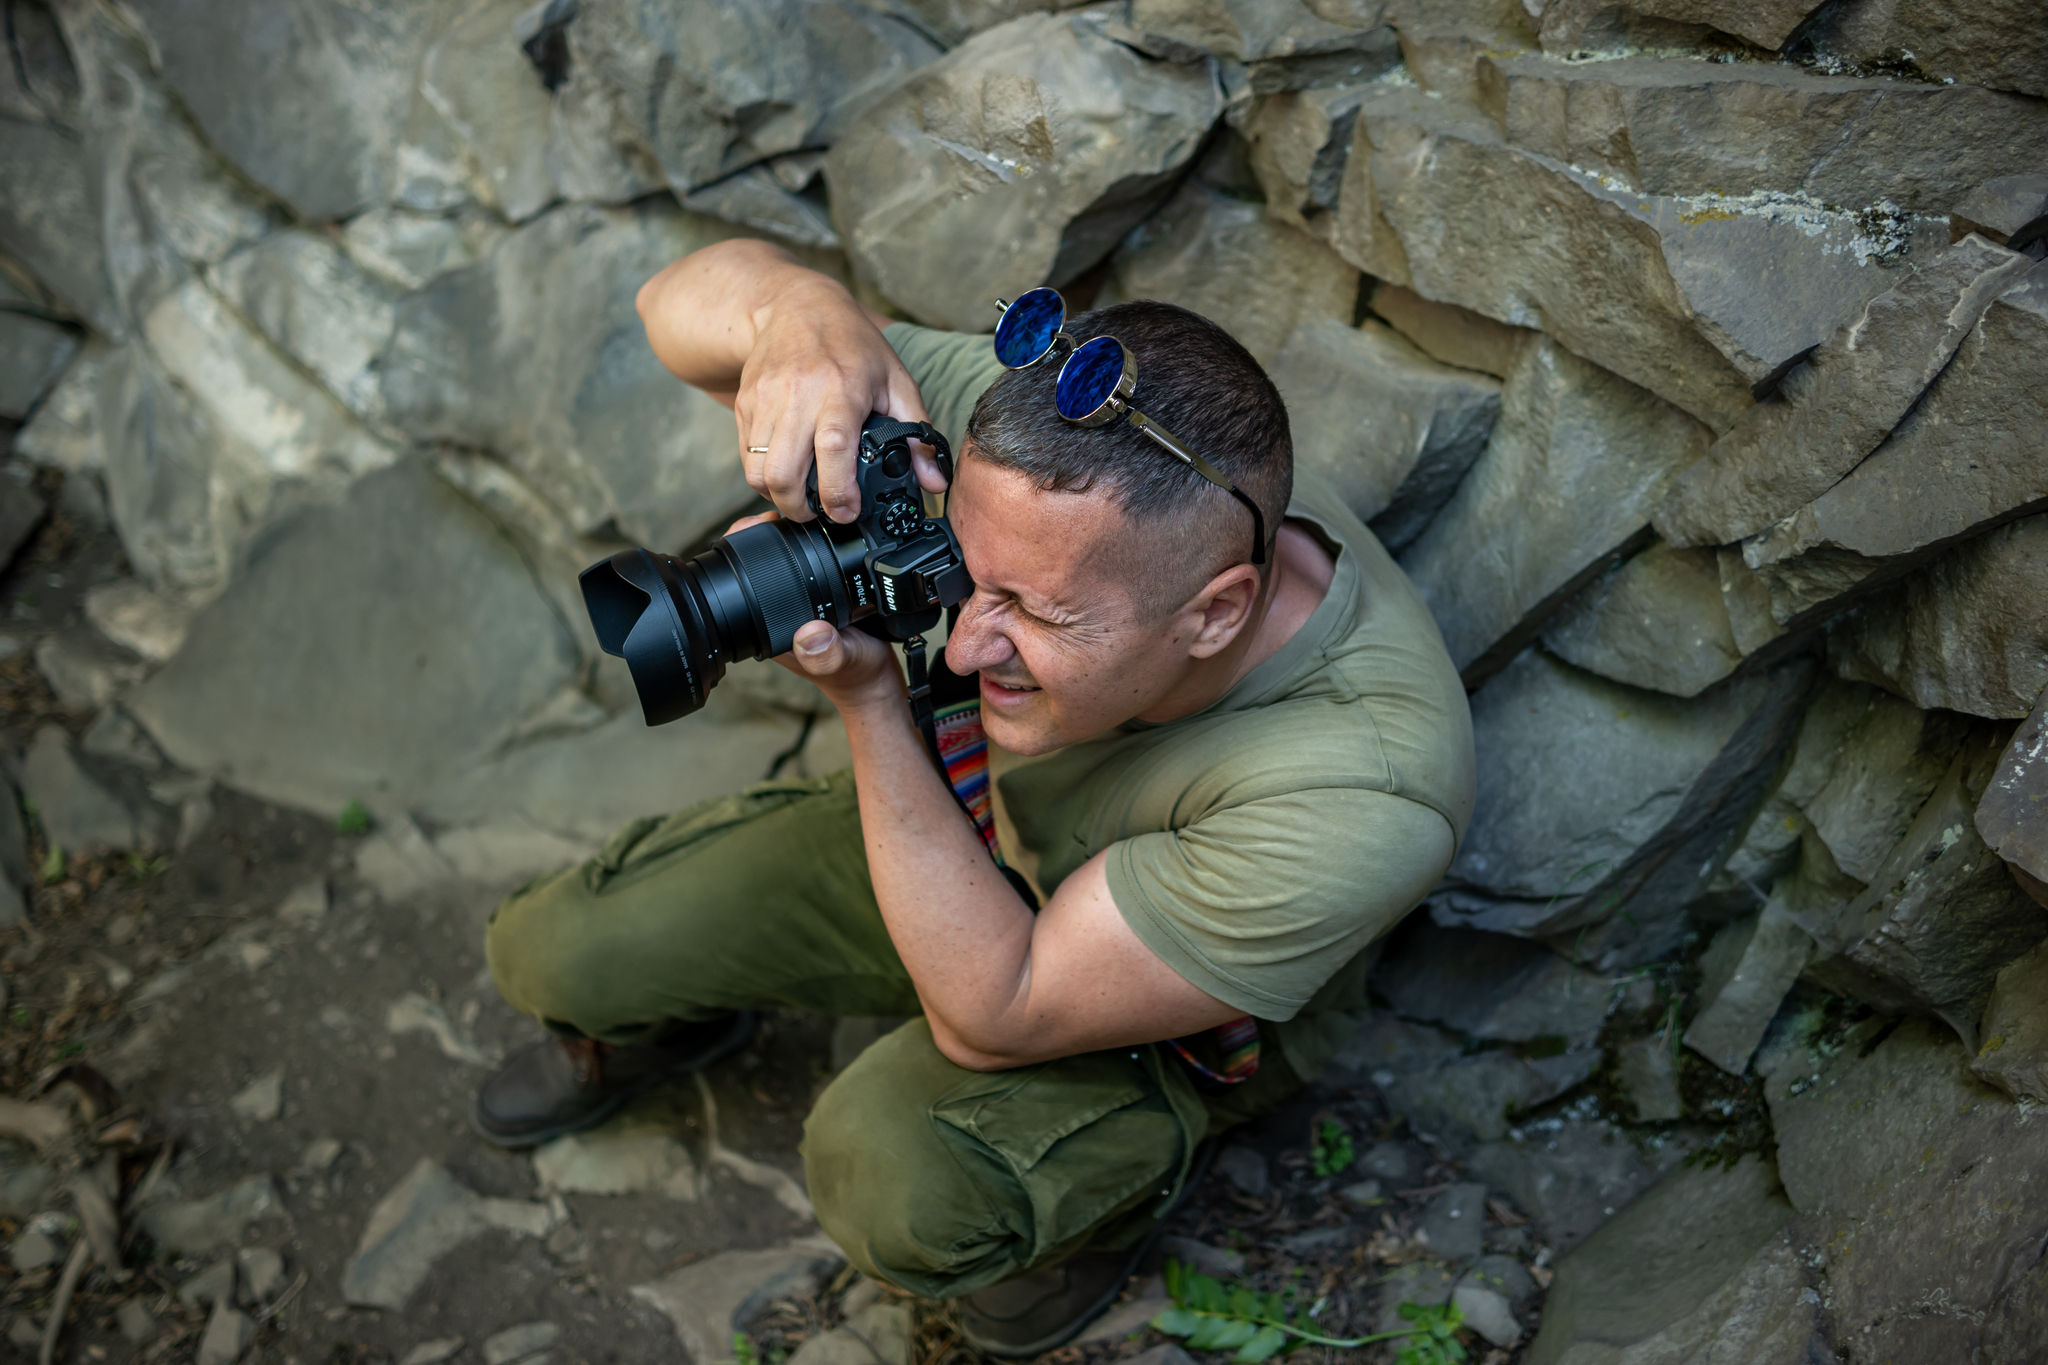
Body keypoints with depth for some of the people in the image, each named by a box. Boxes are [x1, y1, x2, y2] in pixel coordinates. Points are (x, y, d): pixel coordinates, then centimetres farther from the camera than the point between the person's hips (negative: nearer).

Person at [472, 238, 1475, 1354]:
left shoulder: (1364, 791, -43)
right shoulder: (1045, 435, -32)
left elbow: (991, 1016, -33)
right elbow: (682, 301, -22)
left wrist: (866, 695, -40)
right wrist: (799, 309, -46)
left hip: (1190, 1012, -4)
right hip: (966, 829, 4)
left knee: (892, 1182, -32)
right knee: (551, 949, -1)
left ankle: (1112, 1182, 4)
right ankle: (644, 1023, 38)